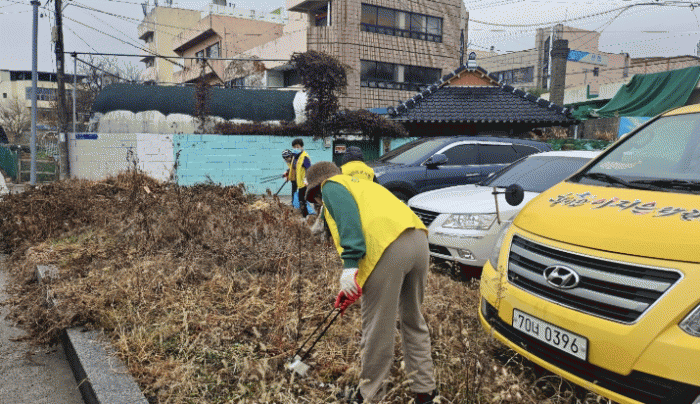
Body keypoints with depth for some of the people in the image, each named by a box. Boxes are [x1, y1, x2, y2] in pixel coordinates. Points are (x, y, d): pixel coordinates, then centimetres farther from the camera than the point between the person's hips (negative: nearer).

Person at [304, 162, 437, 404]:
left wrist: (350, 264, -16)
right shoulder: (360, 184, 39)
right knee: (413, 320, 21)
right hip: (419, 240, 9)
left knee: (377, 328, 5)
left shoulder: (332, 185, 15)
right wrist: (354, 287, 38)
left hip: (389, 248, -9)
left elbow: (347, 216, -8)